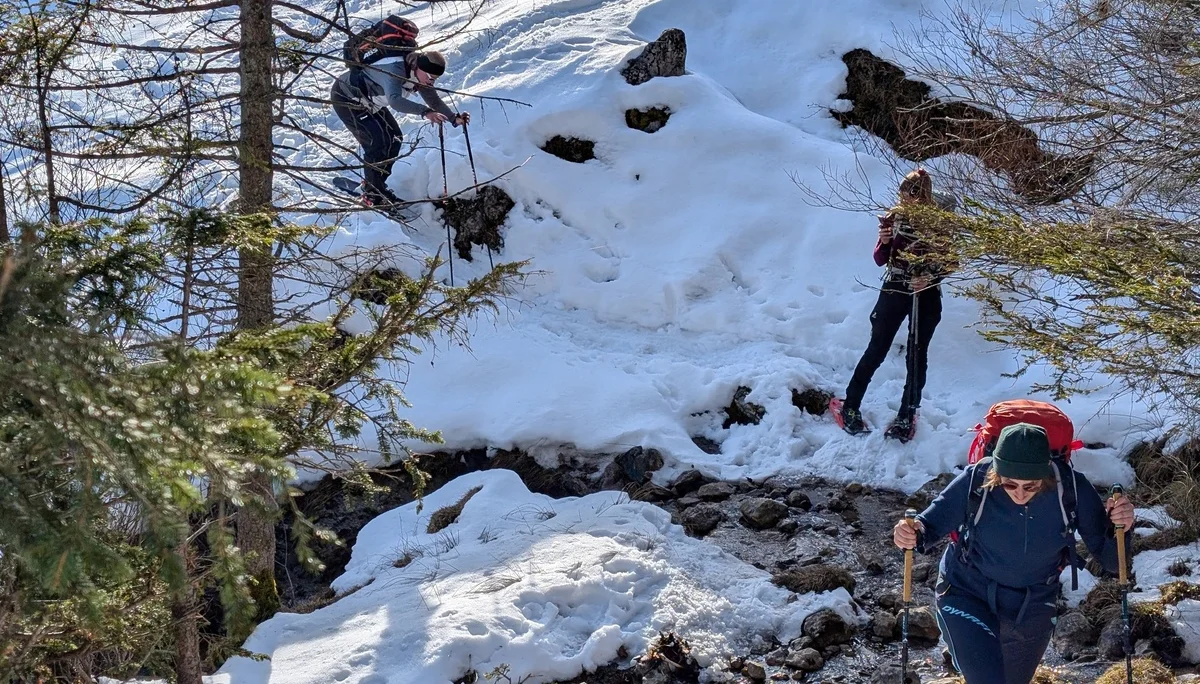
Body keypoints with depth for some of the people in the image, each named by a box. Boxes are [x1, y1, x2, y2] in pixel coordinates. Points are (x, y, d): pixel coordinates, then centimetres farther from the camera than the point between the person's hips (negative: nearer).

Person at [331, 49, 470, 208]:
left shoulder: (419, 74, -9)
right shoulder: (395, 69, -36)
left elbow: (434, 100, 0)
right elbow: (395, 100, -52)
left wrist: (455, 118, -15)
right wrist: (425, 111, -62)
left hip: (367, 102, 9)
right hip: (346, 97, -9)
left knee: (394, 138, 5)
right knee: (378, 141, -16)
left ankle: (374, 185, 20)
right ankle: (373, 195, -5)